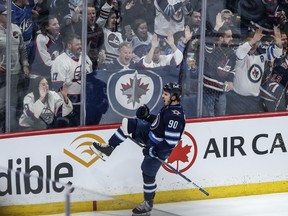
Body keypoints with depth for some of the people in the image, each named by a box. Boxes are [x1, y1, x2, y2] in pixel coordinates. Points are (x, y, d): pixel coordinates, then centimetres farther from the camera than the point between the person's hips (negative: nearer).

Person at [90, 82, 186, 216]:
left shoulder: (175, 116, -30)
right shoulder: (169, 107, 0)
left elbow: (171, 142, -31)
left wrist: (154, 150, -26)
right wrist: (147, 116, 2)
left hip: (159, 150, -9)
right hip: (150, 134, 9)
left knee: (148, 174, 3)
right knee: (128, 123, 2)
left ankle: (148, 204, 22)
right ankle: (109, 147, 9)